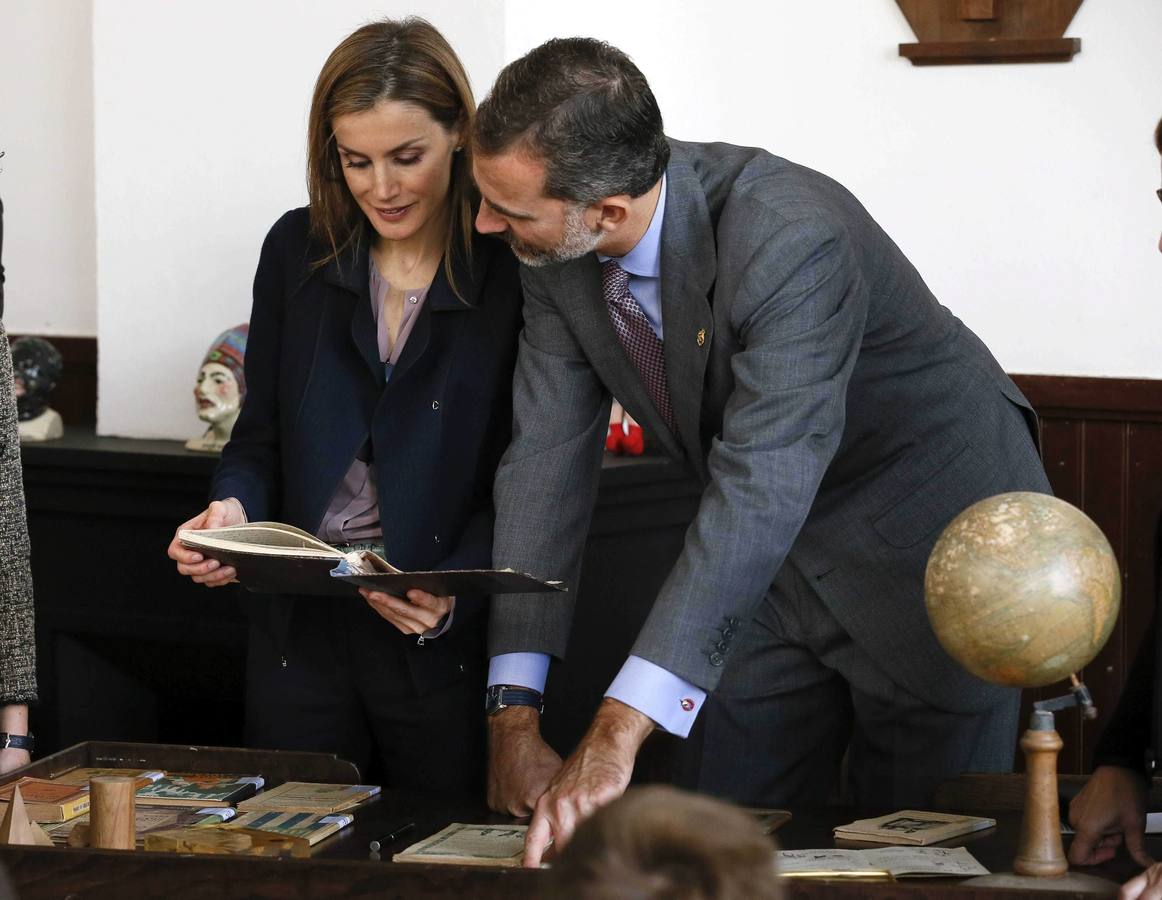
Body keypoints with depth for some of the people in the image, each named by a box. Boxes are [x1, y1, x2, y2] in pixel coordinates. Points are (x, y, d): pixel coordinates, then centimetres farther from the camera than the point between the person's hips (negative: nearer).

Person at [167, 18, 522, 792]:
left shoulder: (514, 268, -7)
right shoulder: (298, 250, 5)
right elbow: (261, 434, 11)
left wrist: (455, 590, -22)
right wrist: (232, 509, -10)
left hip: (447, 643, -3)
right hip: (299, 634, 3)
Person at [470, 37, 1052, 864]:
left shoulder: (793, 243, -36)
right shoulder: (560, 253, -14)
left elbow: (760, 491, -44)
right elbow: (548, 456, -10)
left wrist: (617, 735, -50)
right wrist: (514, 712, -18)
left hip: (930, 545, -6)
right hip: (777, 563, 6)